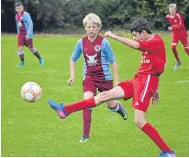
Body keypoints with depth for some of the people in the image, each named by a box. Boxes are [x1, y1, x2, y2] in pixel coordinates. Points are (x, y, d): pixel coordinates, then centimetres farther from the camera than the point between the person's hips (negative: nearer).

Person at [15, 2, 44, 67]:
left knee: (31, 48, 1)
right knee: (20, 47, -6)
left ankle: (40, 58, 23)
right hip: (20, 34, 6)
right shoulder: (16, 16, 8)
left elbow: (30, 24, -17)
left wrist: (28, 34, -21)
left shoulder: (25, 14, -14)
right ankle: (22, 62, 3)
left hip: (27, 34, -6)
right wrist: (18, 33, 22)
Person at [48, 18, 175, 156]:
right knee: (105, 95, 6)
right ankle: (65, 110, 7)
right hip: (138, 80, 9)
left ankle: (168, 152, -7)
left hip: (146, 82, -9)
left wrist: (113, 36, -22)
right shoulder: (150, 43, 17)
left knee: (139, 121, -15)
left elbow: (136, 45, -28)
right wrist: (155, 89, 27)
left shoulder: (157, 41, -13)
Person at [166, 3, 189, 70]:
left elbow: (181, 25, -25)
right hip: (175, 34, 4)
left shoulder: (178, 16, -21)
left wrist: (172, 28, -30)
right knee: (173, 47, -13)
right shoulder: (168, 17, -3)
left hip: (182, 34, -4)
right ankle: (178, 62, 4)